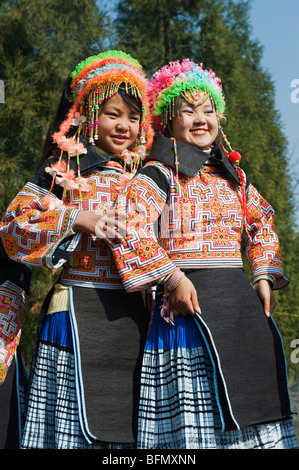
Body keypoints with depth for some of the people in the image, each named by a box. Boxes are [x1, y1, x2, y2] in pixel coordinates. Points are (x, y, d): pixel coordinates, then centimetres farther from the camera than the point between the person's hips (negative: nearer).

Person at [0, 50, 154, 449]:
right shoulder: (64, 170, 3)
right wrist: (78, 219, -15)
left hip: (134, 317, 4)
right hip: (79, 313, -4)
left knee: (129, 425, 5)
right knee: (77, 427, -5)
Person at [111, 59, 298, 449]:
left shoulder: (232, 176, 17)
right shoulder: (158, 175, -2)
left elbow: (263, 224, 28)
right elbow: (130, 227, -16)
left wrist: (265, 277, 14)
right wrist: (173, 277, -19)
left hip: (242, 301, 6)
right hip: (190, 302, -6)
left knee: (249, 410, 6)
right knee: (199, 415, -7)